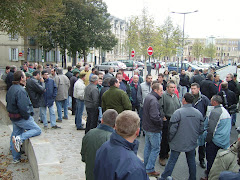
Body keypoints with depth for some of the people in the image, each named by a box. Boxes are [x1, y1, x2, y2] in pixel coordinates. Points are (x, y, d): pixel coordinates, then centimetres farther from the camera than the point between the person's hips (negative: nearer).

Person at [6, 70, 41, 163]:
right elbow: (23, 107, -28)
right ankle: (20, 139, -18)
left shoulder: (11, 89, 10)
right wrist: (27, 117, -15)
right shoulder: (20, 90, -23)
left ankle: (16, 158, 26)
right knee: (37, 130, -3)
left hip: (13, 117, 10)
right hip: (21, 118, -10)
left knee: (15, 134, 17)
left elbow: (9, 103, 18)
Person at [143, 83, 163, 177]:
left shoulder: (147, 97, 7)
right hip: (153, 129, -10)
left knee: (148, 146, 20)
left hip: (147, 127, 10)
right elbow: (154, 117, -31)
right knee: (155, 149, 3)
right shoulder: (153, 100, -25)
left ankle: (146, 166, 33)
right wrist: (161, 121, -14)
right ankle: (150, 170, 10)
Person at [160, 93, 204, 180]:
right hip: (192, 143, 4)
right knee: (191, 161, 18)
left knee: (172, 161, 6)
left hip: (178, 143, -4)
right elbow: (201, 129, 4)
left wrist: (170, 139, 1)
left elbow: (172, 129, -16)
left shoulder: (178, 112, -19)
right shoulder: (198, 113, -3)